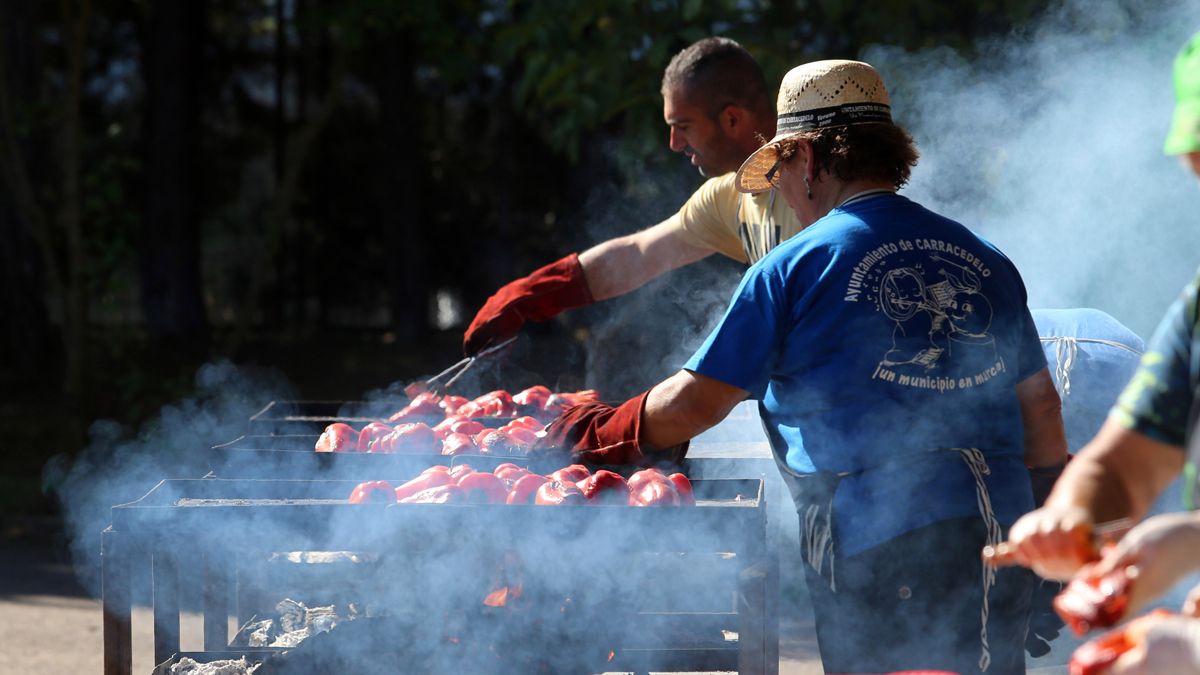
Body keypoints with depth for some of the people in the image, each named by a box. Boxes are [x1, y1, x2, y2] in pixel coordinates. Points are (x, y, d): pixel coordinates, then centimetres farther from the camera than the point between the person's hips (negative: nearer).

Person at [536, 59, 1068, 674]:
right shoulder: (986, 261, 14)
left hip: (873, 539, -5)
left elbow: (692, 403, 1)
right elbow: (1040, 403, 15)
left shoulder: (796, 266, -2)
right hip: (1000, 527, 5)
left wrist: (596, 436, 17)